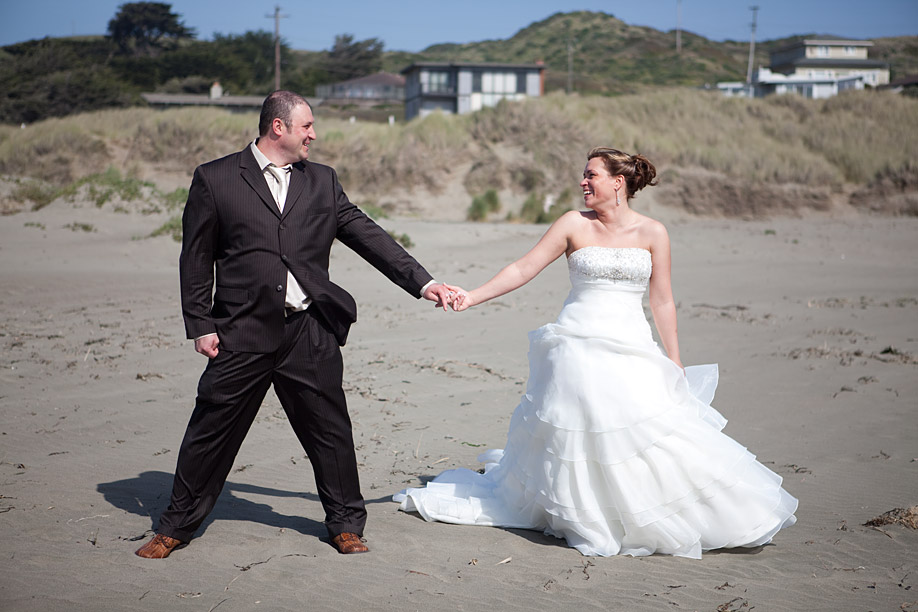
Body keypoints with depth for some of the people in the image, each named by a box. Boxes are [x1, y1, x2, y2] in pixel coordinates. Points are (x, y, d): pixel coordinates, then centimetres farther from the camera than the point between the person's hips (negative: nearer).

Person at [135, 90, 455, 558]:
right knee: (211, 429, 3)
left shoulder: (322, 182, 12)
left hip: (310, 332, 3)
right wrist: (200, 325, -3)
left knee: (330, 431, 7)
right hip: (243, 333, -2)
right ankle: (176, 526, 18)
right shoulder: (215, 179, 2)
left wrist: (421, 282, 4)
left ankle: (345, 523, 24)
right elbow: (195, 258, 3)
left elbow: (368, 236, 10)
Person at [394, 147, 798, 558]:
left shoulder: (653, 233, 3)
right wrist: (472, 297, -8)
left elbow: (662, 302, 6)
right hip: (578, 349, 0)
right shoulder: (574, 225, 2)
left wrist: (675, 366, 5)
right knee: (579, 433, -3)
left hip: (632, 351, 1)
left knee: (649, 433, -7)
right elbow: (524, 269, 1)